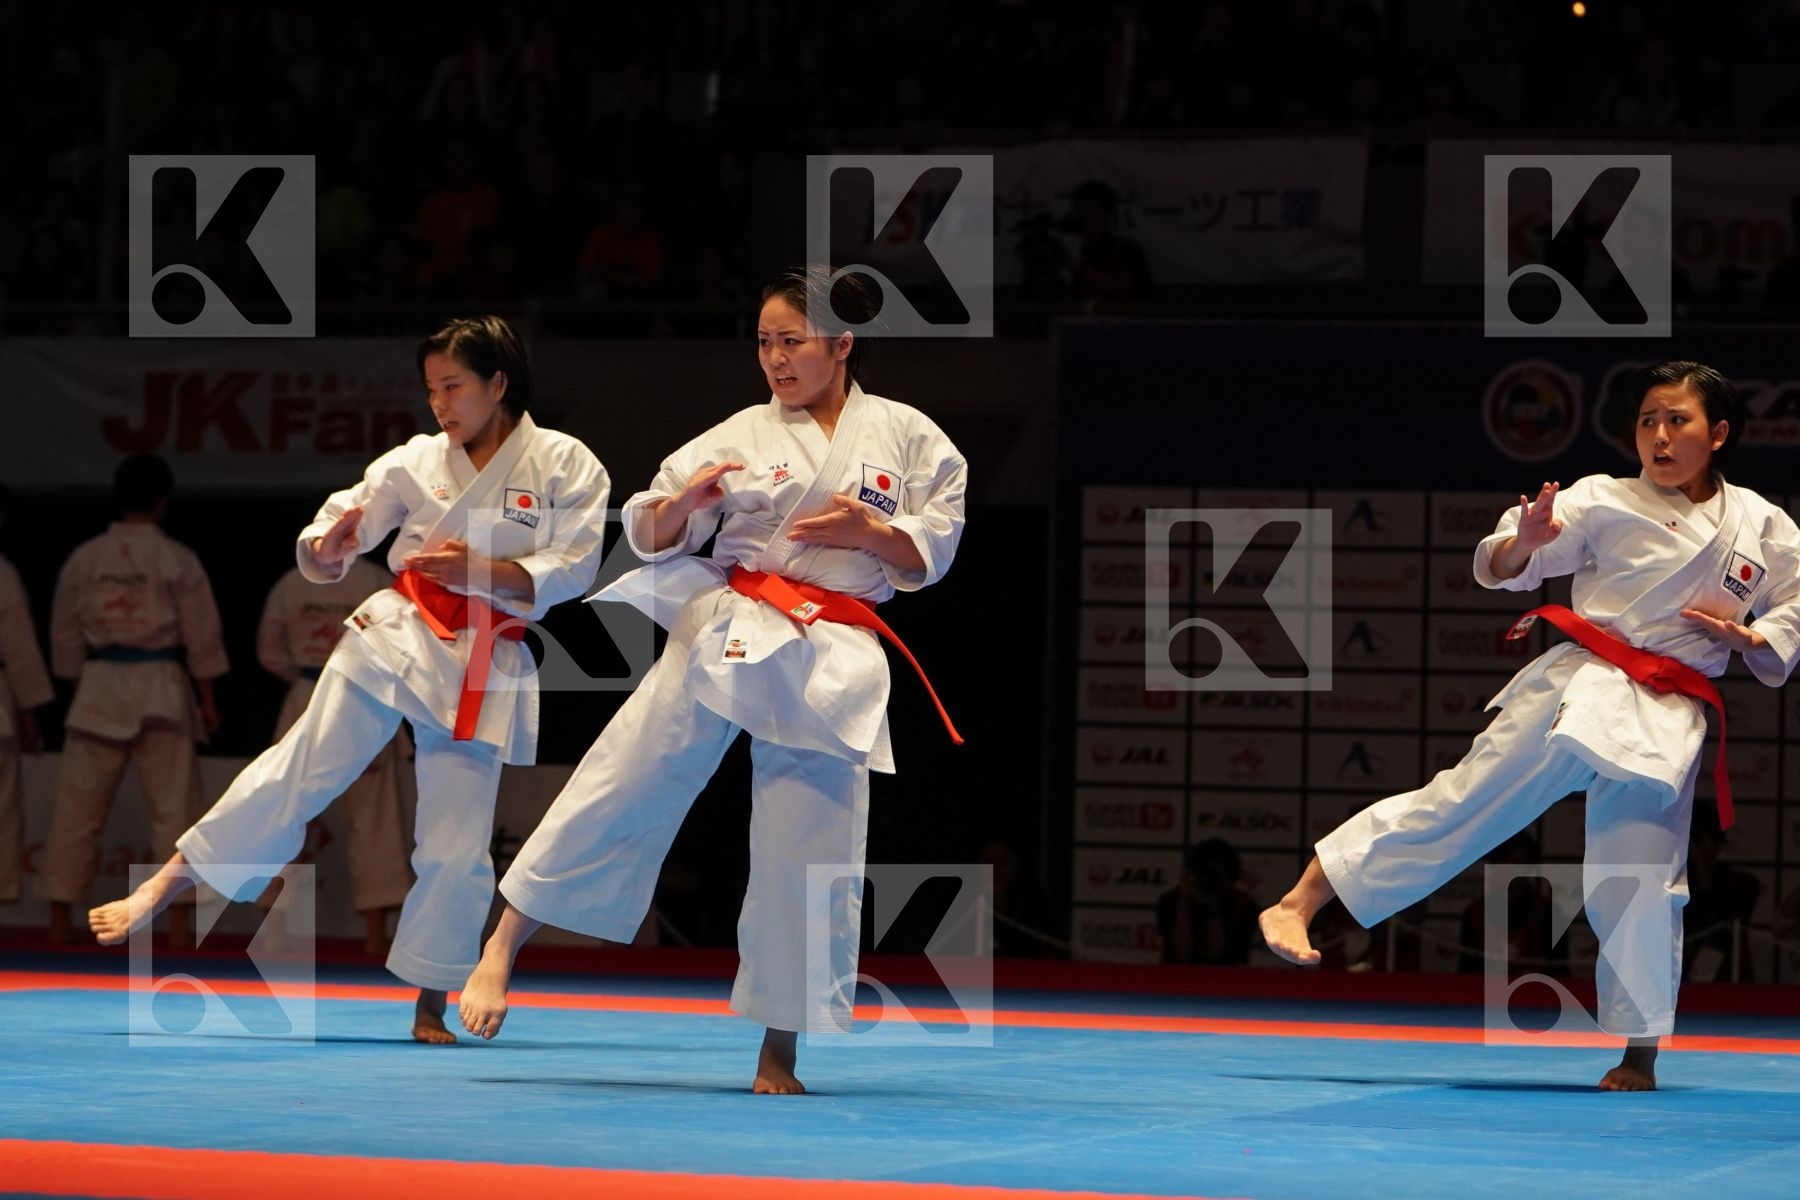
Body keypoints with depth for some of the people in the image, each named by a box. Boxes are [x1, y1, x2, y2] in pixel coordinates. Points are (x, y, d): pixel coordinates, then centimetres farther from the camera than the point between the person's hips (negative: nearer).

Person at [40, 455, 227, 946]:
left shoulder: (84, 558, 3)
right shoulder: (177, 559, -6)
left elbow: (65, 634, 9)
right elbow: (202, 635, -3)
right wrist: (208, 700, 5)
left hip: (99, 688, 2)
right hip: (160, 688, -2)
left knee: (77, 808, 8)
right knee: (173, 807, 3)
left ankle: (61, 918, 10)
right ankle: (178, 921, -1)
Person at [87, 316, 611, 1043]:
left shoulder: (565, 466, -4)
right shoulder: (418, 460, 2)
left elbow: (571, 571, -9)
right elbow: (322, 557, 2)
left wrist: (479, 568, -19)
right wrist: (329, 545, -22)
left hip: (483, 670, -1)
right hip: (398, 634, 1)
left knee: (457, 842, 1)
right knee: (303, 766, -7)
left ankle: (430, 1005, 14)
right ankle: (162, 889, -4)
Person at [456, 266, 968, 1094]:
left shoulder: (905, 437, 3)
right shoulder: (743, 436, 2)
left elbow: (931, 554, 5)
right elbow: (649, 536, 4)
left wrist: (870, 532, -13)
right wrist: (686, 502, -16)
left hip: (829, 663, 0)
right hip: (724, 634, 0)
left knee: (809, 854, 1)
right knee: (623, 784, -6)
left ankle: (779, 1049, 12)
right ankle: (501, 950, 2)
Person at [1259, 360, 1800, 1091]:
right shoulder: (1605, 502, 0)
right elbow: (1498, 568, -1)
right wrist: (1526, 541, -24)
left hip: (1665, 723, 2)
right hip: (1578, 692, -1)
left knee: (1643, 886, -1)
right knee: (1463, 803, -7)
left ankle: (1640, 1051, 12)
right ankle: (1298, 903, -7)